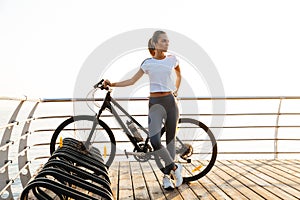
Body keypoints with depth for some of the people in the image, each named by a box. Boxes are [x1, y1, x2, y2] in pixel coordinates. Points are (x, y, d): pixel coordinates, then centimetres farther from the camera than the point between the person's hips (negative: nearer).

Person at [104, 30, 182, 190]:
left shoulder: (172, 59, 6)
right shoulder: (148, 63, 1)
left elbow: (179, 75, 26)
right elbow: (132, 81, -1)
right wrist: (112, 84, -10)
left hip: (170, 101, 2)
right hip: (155, 103, -2)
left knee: (170, 139, 4)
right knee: (154, 140, -18)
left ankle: (167, 176, 14)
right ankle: (175, 167, 1)